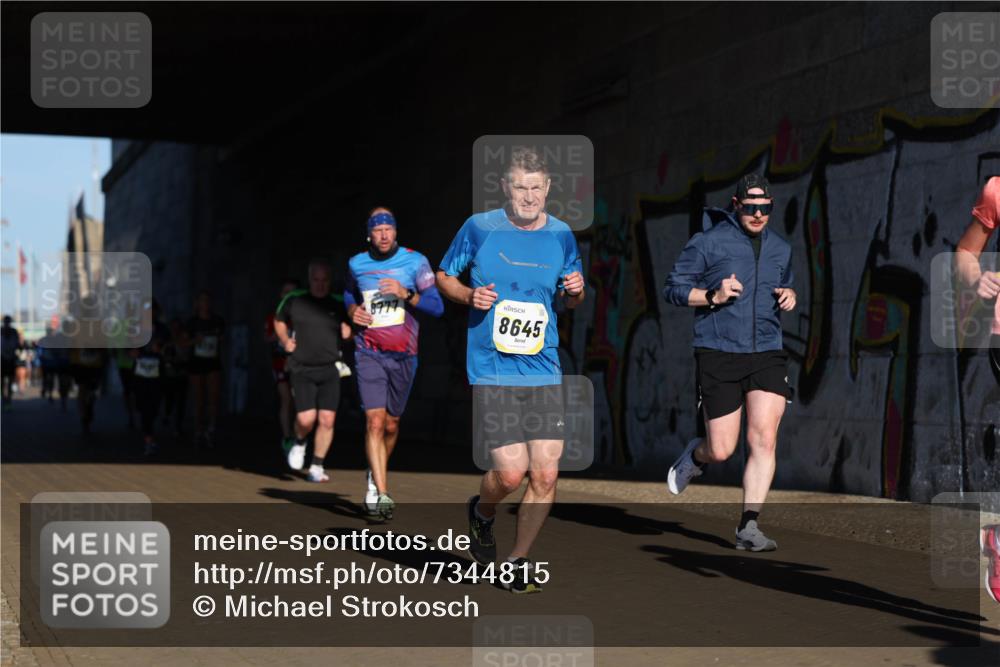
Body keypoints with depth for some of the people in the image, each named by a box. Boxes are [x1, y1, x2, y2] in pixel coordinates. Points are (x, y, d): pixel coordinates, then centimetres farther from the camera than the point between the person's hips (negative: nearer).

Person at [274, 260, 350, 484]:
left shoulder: (339, 305, 4)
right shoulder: (293, 300, 2)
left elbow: (348, 328, 20)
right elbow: (279, 320, 20)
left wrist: (347, 330, -3)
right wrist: (285, 340, 3)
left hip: (330, 370, 1)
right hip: (302, 370, -1)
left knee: (327, 421, -4)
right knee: (306, 419, -13)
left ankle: (317, 467, 12)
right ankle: (299, 442, 22)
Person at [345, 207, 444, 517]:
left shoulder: (415, 261, -2)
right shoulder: (356, 264, 5)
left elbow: (437, 306, -4)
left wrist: (406, 294, -20)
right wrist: (352, 310, 3)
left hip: (403, 356, 0)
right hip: (369, 354, 0)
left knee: (391, 425, 11)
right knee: (374, 422, -14)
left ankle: (375, 474, 38)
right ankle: (381, 492, -18)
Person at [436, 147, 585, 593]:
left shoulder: (562, 236, 7)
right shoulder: (479, 228, -2)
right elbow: (443, 277, 11)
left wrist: (575, 291, -3)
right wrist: (469, 295, -9)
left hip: (544, 370, 3)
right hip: (492, 371, -3)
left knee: (545, 476, -2)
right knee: (511, 473, -12)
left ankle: (517, 562, 19)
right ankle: (481, 512, 25)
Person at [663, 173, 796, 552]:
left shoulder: (780, 248, 14)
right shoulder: (708, 242, -3)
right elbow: (673, 289, -1)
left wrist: (788, 297, 7)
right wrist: (713, 296, -16)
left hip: (767, 355, 4)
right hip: (719, 354, -4)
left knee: (764, 440, -10)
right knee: (722, 451, -3)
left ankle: (748, 527, -4)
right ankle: (695, 455, 34)